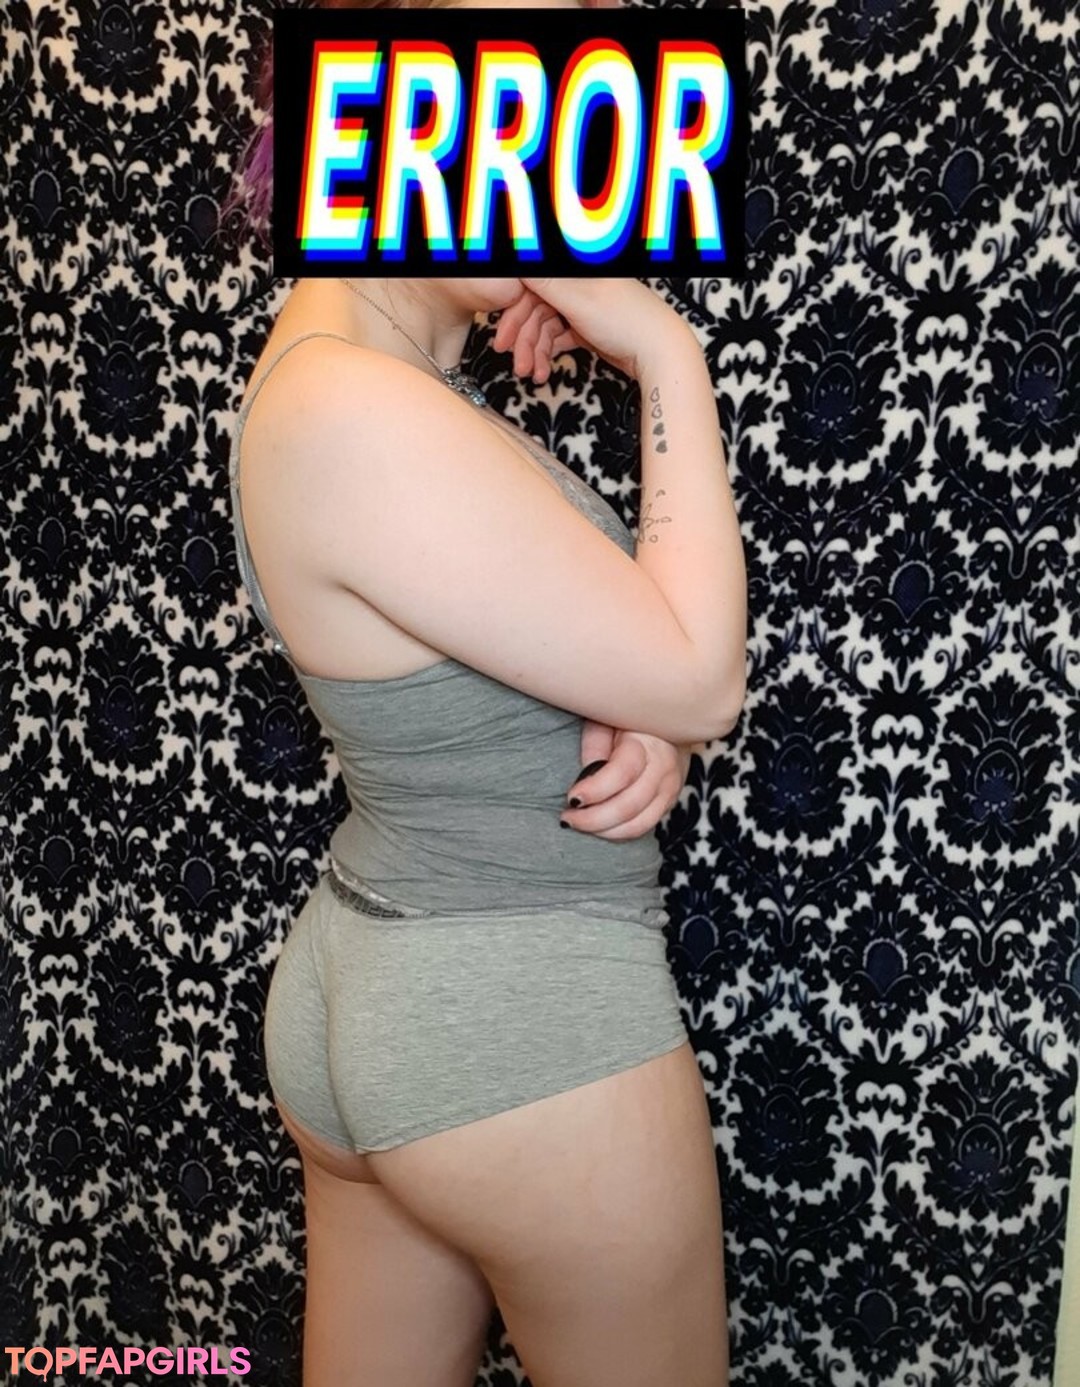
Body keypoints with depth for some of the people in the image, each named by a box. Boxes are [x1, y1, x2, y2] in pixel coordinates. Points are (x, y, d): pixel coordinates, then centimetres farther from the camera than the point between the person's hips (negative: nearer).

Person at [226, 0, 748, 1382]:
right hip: (521, 1023, -8)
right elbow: (701, 682, -20)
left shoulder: (344, 367, 4)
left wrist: (644, 718, -11)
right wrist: (668, 356, -16)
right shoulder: (363, 419, -26)